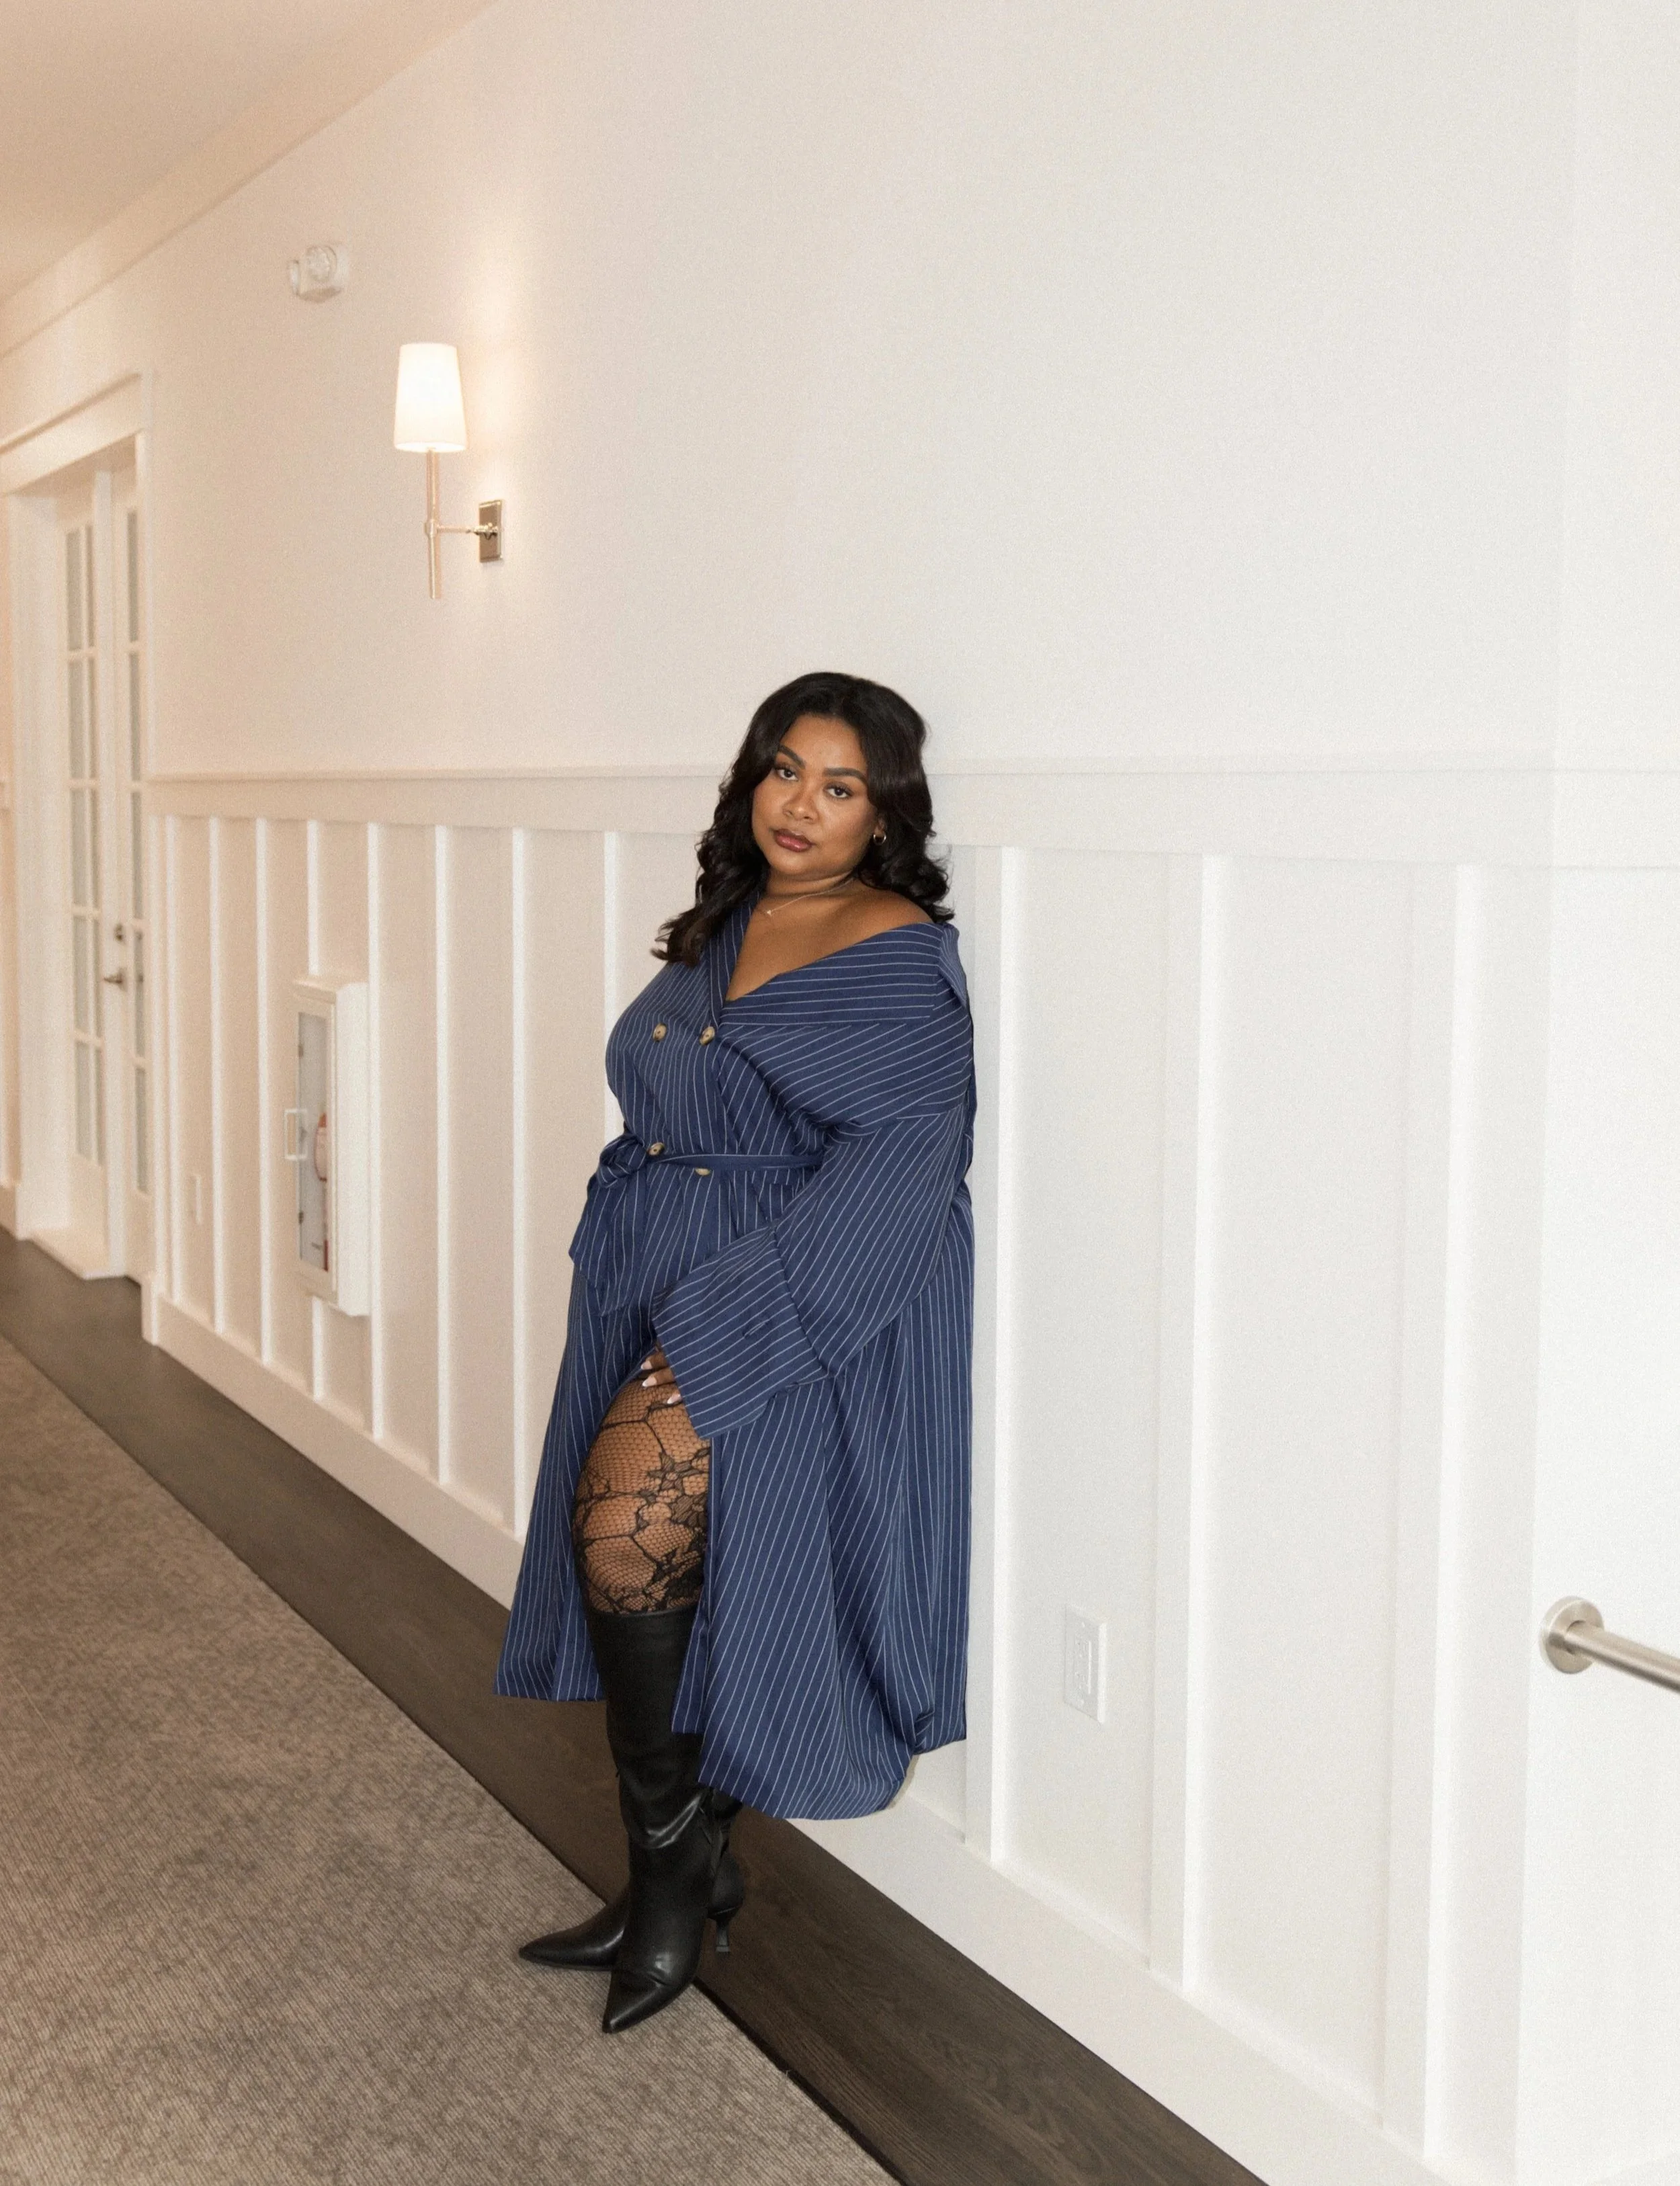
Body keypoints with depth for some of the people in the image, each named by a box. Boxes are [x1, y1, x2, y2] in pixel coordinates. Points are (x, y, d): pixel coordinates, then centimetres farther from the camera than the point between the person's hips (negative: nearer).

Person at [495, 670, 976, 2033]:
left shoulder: (898, 957, -10)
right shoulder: (721, 933, 14)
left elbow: (893, 1171, -18)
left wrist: (718, 1323, -21)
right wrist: (654, 1303, 6)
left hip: (795, 1317, -7)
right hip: (665, 1300, 7)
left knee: (631, 1512, -20)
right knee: (654, 1560, 7)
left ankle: (673, 1857, 0)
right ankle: (685, 1875, 22)